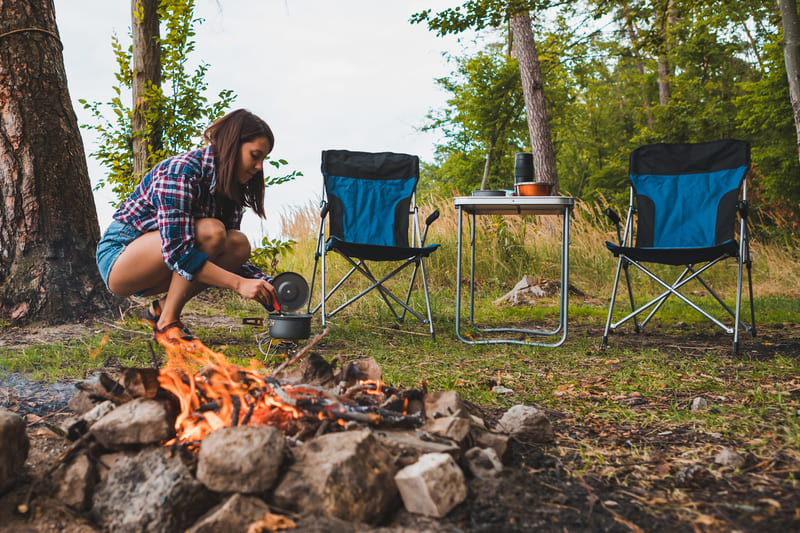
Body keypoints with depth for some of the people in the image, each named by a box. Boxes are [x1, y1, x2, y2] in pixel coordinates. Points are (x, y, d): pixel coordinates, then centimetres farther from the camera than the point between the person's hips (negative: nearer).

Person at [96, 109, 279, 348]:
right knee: (210, 231, -29)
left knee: (240, 245, -13)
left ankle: (161, 308, -2)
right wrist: (239, 283, -35)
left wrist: (268, 285, -12)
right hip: (118, 257, -8)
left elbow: (231, 255, 4)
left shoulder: (230, 187, 1)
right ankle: (167, 323, -17)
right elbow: (177, 251, -33)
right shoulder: (181, 171, -25)